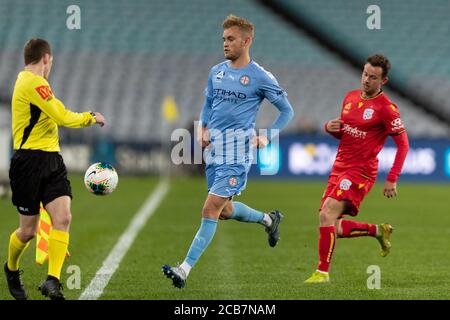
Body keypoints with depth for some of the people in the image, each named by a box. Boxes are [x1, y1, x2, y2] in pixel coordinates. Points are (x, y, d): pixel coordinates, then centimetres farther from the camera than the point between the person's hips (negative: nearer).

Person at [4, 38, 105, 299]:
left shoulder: (25, 80, 18)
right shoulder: (33, 83, -14)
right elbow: (63, 117, -17)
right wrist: (91, 118, -2)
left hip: (51, 160, 9)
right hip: (29, 161, -9)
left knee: (63, 218, -10)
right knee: (28, 231, 2)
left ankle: (53, 280, -16)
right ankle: (12, 269, 30)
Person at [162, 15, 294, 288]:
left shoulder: (260, 77, -6)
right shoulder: (216, 72, 10)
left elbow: (287, 111, 3)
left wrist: (267, 137, -8)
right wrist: (203, 129, 5)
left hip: (237, 153, -7)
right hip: (214, 150, 7)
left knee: (211, 210, -13)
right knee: (225, 210, 18)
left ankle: (185, 270, -15)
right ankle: (269, 219, 45)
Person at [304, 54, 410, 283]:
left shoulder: (386, 108, -11)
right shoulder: (350, 97, 10)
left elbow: (403, 144, -9)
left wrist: (392, 179, -15)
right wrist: (330, 127, -2)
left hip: (361, 170, -8)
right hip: (340, 167, 8)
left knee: (327, 214, -23)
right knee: (332, 227, 4)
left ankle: (322, 271, -16)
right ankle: (378, 231, 26)